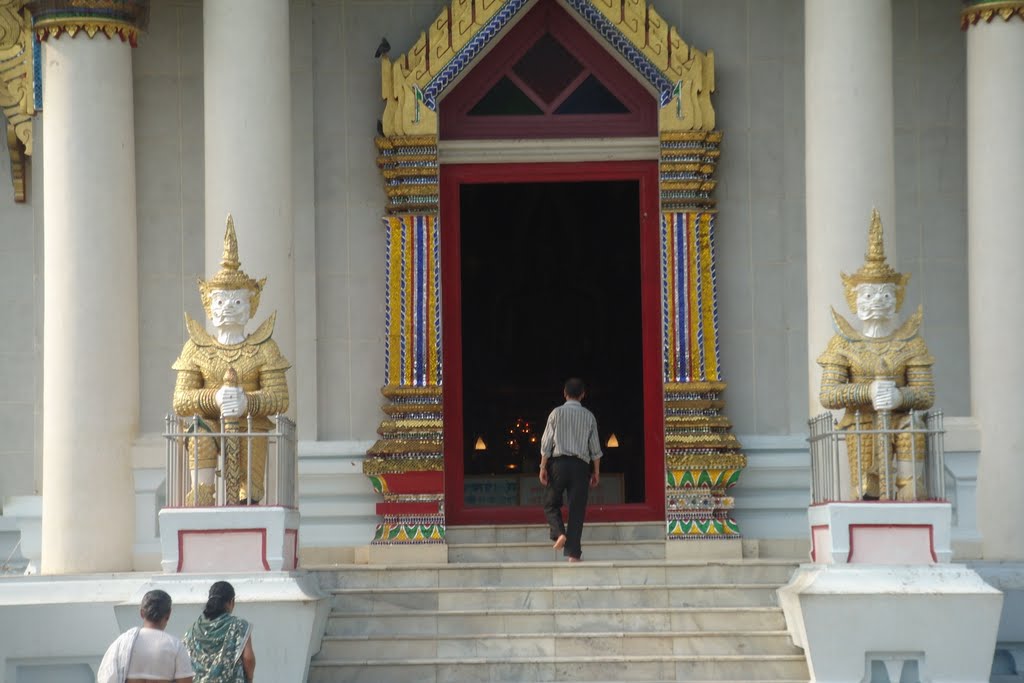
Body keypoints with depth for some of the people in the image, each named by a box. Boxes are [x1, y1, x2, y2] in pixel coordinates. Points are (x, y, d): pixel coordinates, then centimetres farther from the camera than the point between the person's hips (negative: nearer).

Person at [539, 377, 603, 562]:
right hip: (580, 464, 1)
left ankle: (559, 532, -16)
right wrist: (596, 471, 15)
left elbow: (547, 443, -1)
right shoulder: (589, 416, 6)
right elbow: (595, 447, 8)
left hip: (558, 462, -1)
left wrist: (543, 467, 4)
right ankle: (573, 552, -2)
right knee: (577, 509, 2)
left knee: (551, 504, 12)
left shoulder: (557, 413, 1)